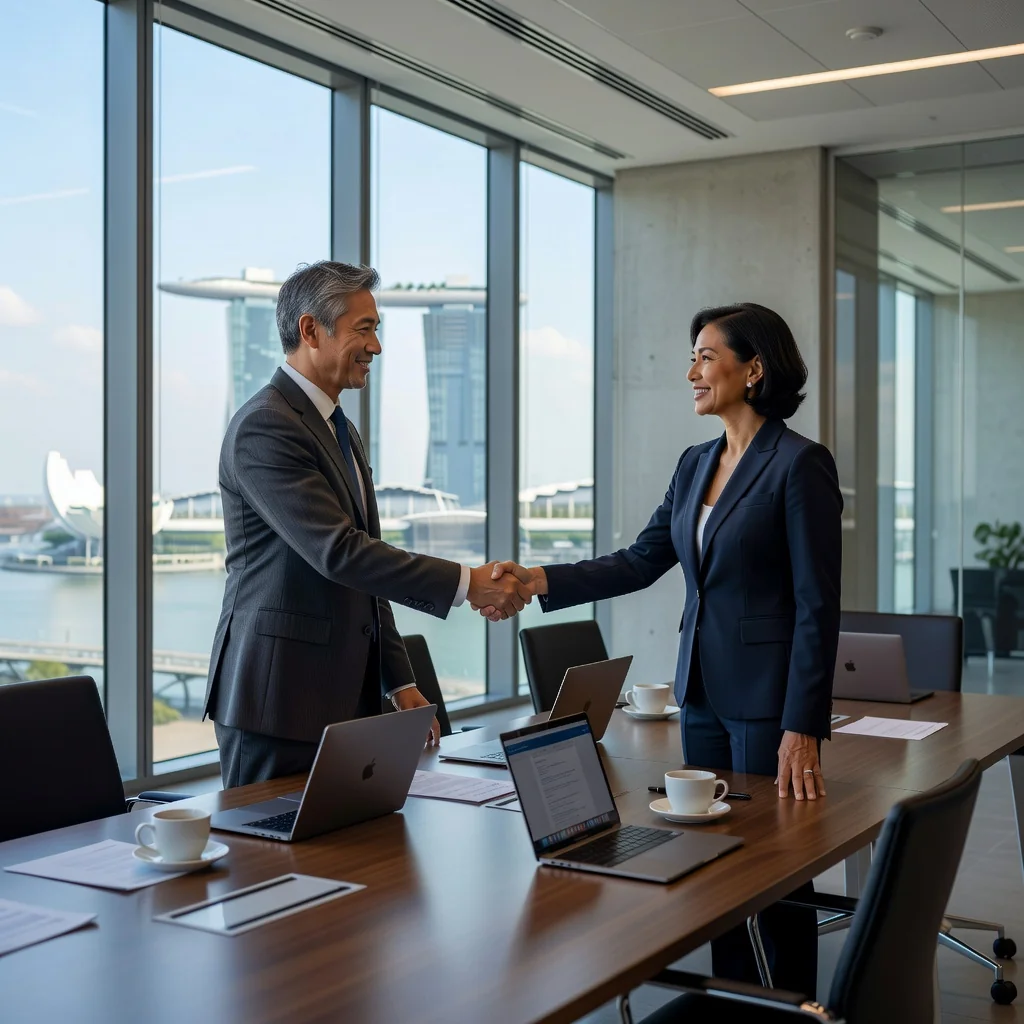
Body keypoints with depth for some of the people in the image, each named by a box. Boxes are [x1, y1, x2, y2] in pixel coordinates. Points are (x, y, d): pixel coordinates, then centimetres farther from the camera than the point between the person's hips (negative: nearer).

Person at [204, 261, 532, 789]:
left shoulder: (340, 431, 17)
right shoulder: (264, 427, -14)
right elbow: (337, 551, -23)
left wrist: (399, 680, 16)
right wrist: (466, 583, -21)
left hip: (347, 695, 9)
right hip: (278, 701, -9)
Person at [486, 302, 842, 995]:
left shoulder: (800, 464, -12)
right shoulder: (696, 464, 11)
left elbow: (818, 607, -15)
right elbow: (642, 561, 10)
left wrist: (803, 730, -18)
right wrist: (540, 582, -3)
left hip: (768, 700, -7)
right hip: (703, 692, 7)